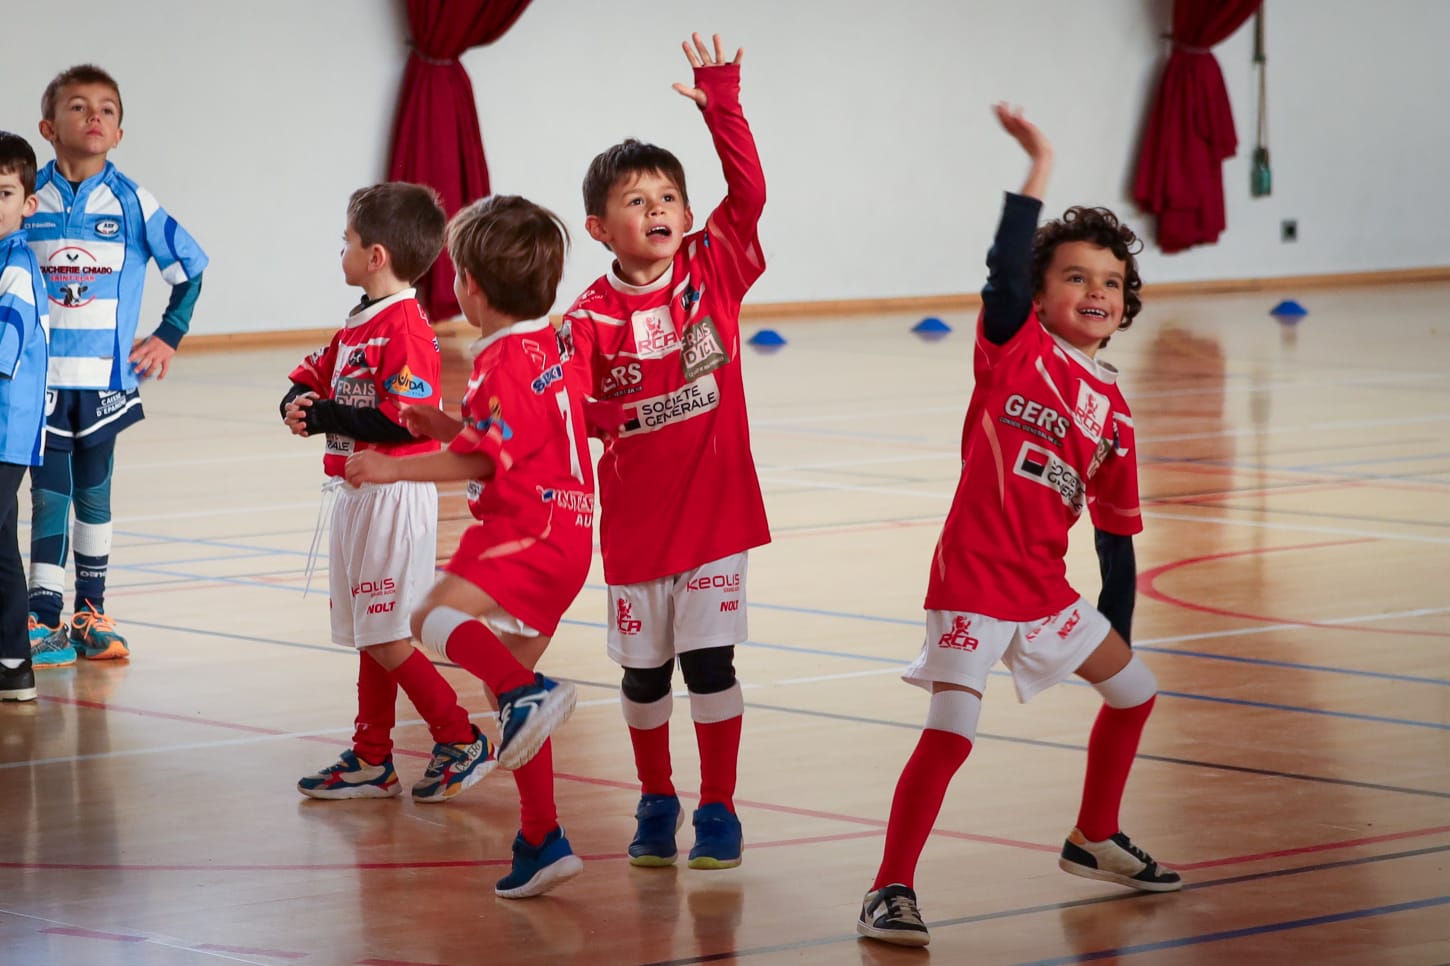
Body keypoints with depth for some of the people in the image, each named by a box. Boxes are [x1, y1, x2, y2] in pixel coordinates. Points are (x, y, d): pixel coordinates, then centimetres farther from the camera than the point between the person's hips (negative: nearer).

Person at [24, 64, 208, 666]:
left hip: (105, 378, 1)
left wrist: (168, 337, 3)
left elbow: (190, 268, 7)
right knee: (48, 497, -1)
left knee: (93, 495, 12)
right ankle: (43, 619, 1)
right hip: (41, 377, -1)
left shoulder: (133, 204, -2)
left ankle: (91, 612, 21)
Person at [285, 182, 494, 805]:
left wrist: (326, 417, -19)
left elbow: (405, 422, -24)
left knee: (387, 638, -8)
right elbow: (313, 374, 18)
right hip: (357, 491, 10)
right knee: (369, 636, 14)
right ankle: (372, 760, 21)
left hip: (393, 496, -10)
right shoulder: (359, 323, 14)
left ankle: (462, 742, 2)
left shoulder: (405, 328, -17)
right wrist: (297, 405, -5)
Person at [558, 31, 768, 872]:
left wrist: (723, 108, -20)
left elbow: (749, 192, -13)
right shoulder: (591, 318, -6)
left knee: (709, 660, -2)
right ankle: (656, 803, 29)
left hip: (716, 510, 0)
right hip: (635, 520, 0)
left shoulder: (714, 273, -2)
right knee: (644, 670, 11)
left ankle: (719, 810, 11)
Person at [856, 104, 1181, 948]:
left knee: (1135, 692, 18)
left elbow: (1116, 532, 14)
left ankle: (1095, 841, 38)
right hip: (975, 581, -7)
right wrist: (1039, 169, -31)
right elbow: (1006, 270, -27)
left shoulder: (1114, 411, 8)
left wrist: (1116, 634, 14)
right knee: (951, 732, -17)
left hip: (1046, 588, 7)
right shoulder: (1016, 346, -6)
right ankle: (891, 889, -10)